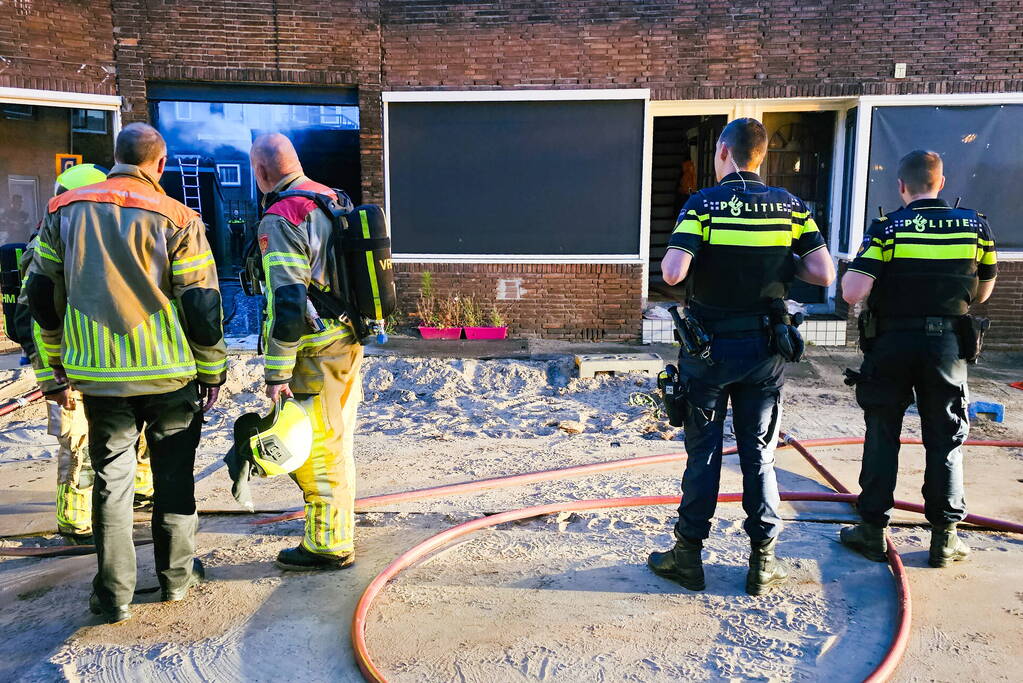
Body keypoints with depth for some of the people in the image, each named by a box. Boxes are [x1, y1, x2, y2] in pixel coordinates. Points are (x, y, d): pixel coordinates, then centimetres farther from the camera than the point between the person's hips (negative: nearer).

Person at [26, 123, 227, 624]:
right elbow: (203, 303, -8)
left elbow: (42, 294, 12)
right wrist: (213, 371, 2)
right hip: (170, 373, -2)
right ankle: (176, 575, 24)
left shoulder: (63, 211, 5)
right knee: (174, 475, 13)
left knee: (110, 479, 11)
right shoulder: (177, 218, -7)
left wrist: (59, 362, 22)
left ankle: (114, 594, 17)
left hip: (98, 374, 3)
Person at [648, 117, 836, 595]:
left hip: (708, 346, -2)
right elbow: (824, 274, -5)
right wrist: (780, 263, 10)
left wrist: (681, 257, 0)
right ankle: (763, 562, 18)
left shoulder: (703, 204, -10)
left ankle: (688, 556, 17)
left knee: (703, 453, 8)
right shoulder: (790, 206, 0)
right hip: (765, 349, 3)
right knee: (759, 455, 11)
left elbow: (672, 273, -22)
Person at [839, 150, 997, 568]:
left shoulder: (887, 228, -9)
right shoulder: (976, 226, 1)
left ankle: (873, 530, 16)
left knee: (882, 436, 9)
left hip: (892, 343, -2)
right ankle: (945, 538, 18)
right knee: (946, 440, 12)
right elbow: (982, 294, 11)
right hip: (947, 345, 2)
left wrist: (853, 268, 3)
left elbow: (852, 293, -18)